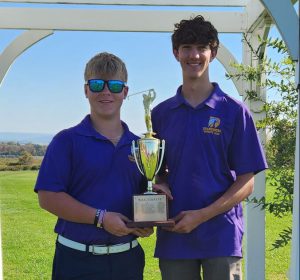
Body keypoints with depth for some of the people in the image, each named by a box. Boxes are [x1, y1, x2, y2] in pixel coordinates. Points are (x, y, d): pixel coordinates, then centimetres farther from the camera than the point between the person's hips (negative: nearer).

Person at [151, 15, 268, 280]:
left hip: (221, 235, -2)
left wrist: (202, 215, -13)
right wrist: (159, 186, -8)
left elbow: (246, 182, -3)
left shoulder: (234, 111, -2)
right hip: (173, 235, 3)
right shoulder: (160, 113, 7)